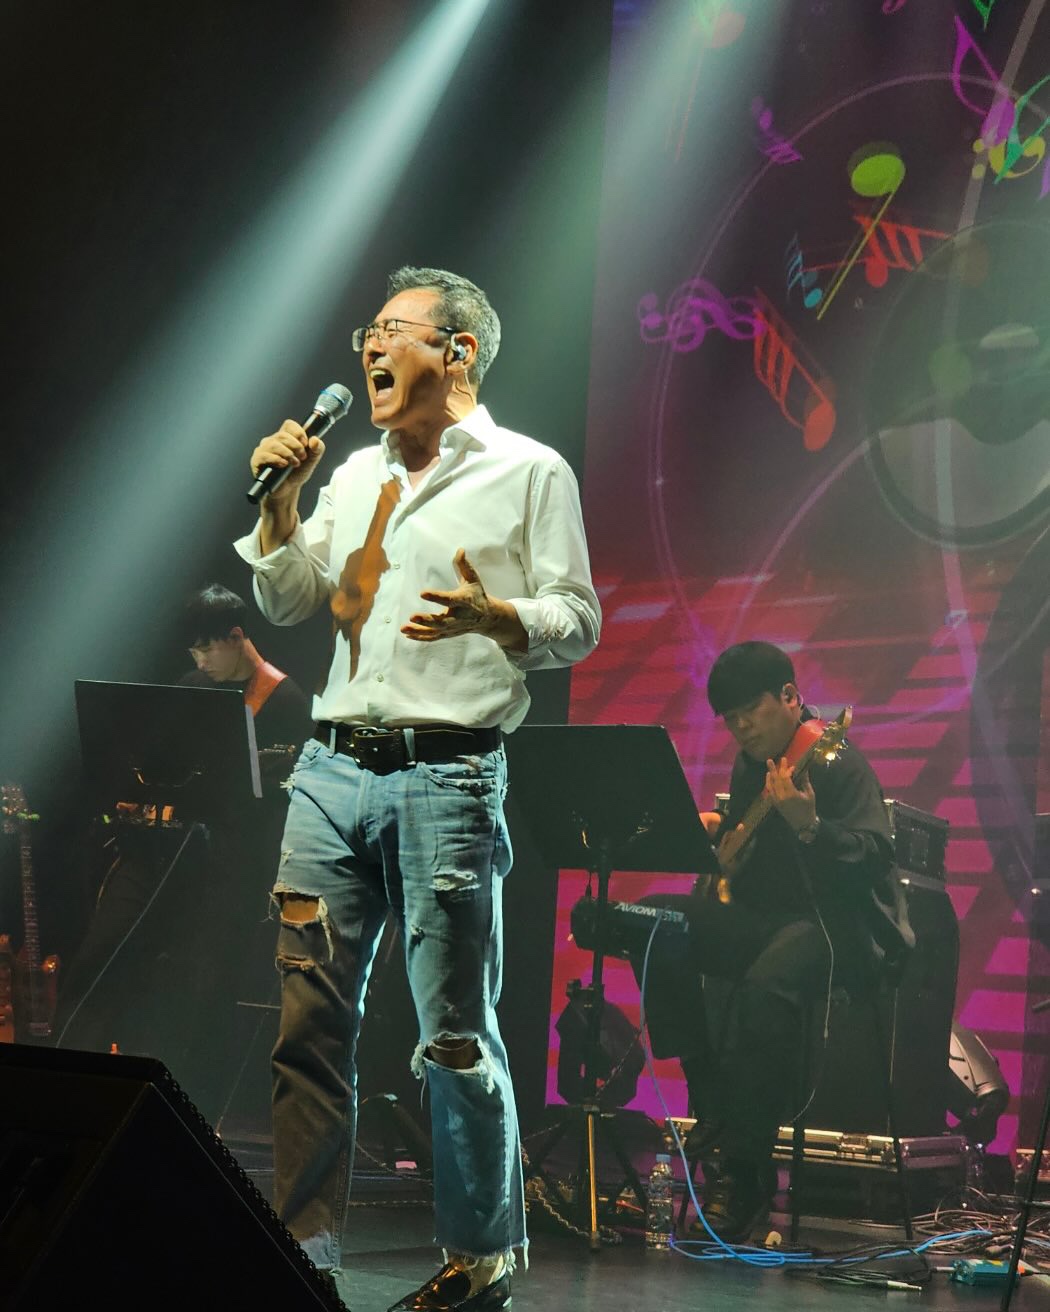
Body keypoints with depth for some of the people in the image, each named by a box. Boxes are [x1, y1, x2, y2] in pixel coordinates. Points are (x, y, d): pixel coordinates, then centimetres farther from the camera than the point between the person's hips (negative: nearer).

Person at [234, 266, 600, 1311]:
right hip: (334, 769, 5)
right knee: (309, 1022, 1)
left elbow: (577, 624, -1)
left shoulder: (529, 473, 4)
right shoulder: (356, 476, 21)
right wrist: (280, 500, 7)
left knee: (455, 1036, -3)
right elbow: (286, 604, 20)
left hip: (446, 775, -5)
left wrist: (491, 616, -20)